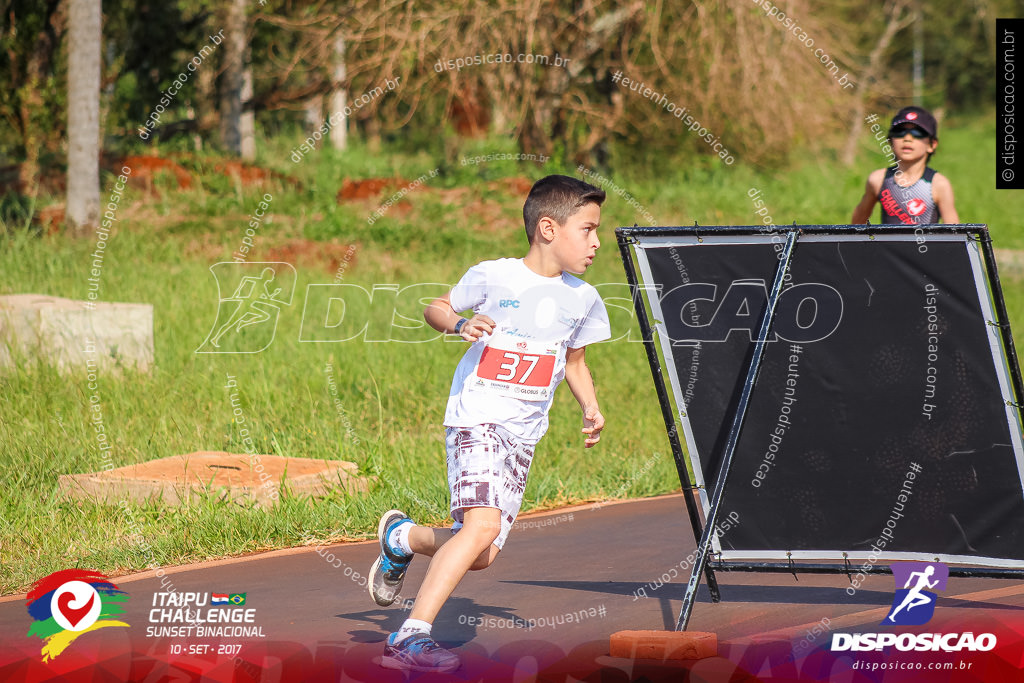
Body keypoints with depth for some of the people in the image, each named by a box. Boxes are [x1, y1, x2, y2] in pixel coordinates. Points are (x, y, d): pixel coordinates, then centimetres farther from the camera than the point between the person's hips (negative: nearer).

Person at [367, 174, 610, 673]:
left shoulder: (582, 299, 7)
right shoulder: (492, 277, -7)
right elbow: (436, 308, 8)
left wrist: (590, 408, 8)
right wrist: (459, 324, -14)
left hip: (525, 431, 6)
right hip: (477, 416, -6)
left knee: (482, 555, 0)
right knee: (483, 524, -27)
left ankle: (402, 538, 31)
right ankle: (411, 636, -25)